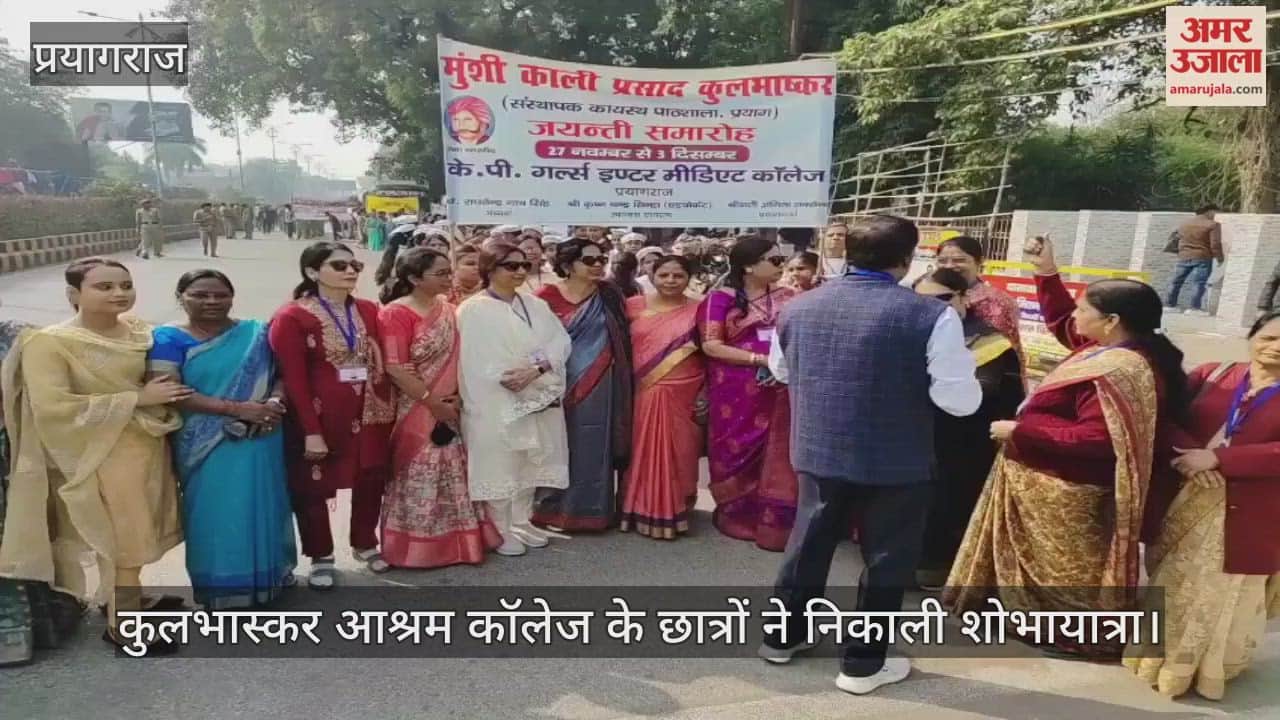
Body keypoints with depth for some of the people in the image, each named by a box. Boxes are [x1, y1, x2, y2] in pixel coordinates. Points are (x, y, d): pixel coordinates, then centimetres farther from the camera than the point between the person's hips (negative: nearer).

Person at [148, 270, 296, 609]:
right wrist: (238, 409, -20)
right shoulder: (168, 338, -4)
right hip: (206, 445, -2)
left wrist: (275, 402, -16)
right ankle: (221, 588, 21)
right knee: (215, 514, 4)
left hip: (261, 440, 3)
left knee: (262, 508, 12)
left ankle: (266, 577, 30)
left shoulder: (257, 332, 4)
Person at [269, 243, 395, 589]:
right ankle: (321, 557, 27)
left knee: (371, 480, 15)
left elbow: (381, 365, 7)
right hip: (320, 419, -5)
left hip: (369, 416, 5)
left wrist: (387, 412, 3)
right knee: (313, 487, 9)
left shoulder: (369, 311, 4)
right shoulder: (292, 317, -12)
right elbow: (294, 380, -14)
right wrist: (311, 431, -17)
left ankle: (365, 544, 36)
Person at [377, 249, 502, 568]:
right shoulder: (396, 313, -13)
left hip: (451, 408, 7)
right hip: (415, 411, -7)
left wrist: (459, 397, -4)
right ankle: (416, 548, 16)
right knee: (419, 479, 2)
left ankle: (452, 542, 26)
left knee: (453, 478, 13)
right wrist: (434, 403, -16)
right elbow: (396, 369, -18)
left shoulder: (449, 311, 8)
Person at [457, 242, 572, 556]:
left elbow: (561, 341, 0)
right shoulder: (474, 310, -8)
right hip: (496, 403, -6)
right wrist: (508, 381, -19)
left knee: (530, 463, 14)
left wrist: (536, 369, -16)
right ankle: (501, 530, 15)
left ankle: (522, 522, 29)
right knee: (500, 465, 1)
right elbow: (477, 363, -14)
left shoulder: (536, 305, 10)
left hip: (539, 401, 6)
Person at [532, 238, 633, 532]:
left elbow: (623, 342, 8)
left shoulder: (611, 297, 5)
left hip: (598, 387, 2)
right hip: (560, 385, -2)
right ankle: (554, 509, 17)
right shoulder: (547, 297, -3)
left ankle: (591, 509, 18)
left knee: (593, 448, 6)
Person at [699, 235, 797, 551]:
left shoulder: (787, 297, 10)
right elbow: (711, 345, -9)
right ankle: (739, 516, 23)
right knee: (738, 454, 6)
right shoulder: (721, 298, -2)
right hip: (737, 393, -3)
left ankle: (776, 522, 15)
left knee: (777, 457, 4)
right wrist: (761, 359, -16)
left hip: (781, 391, 3)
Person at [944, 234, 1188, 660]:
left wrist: (1020, 431, -28)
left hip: (1065, 491, -10)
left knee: (1064, 563, 9)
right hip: (1052, 481, 10)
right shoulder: (1112, 350, 3)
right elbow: (1061, 325, 18)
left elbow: (1096, 441, -35)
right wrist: (1046, 273, 8)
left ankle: (1079, 637, 27)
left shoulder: (1118, 372, -29)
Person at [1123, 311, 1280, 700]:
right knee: (1176, 584, 14)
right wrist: (1190, 452, -21)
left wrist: (1217, 458, -24)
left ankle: (1210, 668, 31)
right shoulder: (1212, 374, 4)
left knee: (1224, 593, 10)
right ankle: (1165, 658, 33)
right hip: (1189, 504, 2)